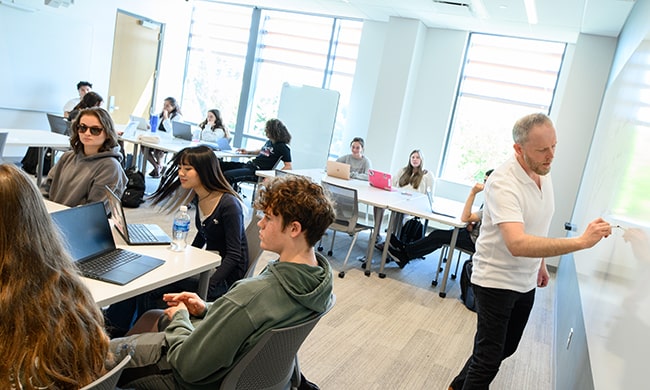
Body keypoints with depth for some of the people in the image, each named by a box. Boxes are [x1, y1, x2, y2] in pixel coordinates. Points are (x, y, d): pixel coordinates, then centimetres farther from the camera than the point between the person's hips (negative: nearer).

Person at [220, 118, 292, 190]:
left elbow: (288, 167, -15)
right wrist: (248, 152, 25)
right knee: (220, 165, 6)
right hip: (250, 164, 9)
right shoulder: (269, 142, 16)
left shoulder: (282, 147, -10)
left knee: (227, 175, -25)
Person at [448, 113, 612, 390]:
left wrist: (541, 264, 20)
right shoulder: (503, 183, -27)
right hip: (496, 281, -8)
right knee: (489, 358, 0)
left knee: (507, 347, 21)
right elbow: (517, 244, -40)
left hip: (526, 282, 8)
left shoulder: (543, 174, 0)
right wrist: (581, 241, -41)